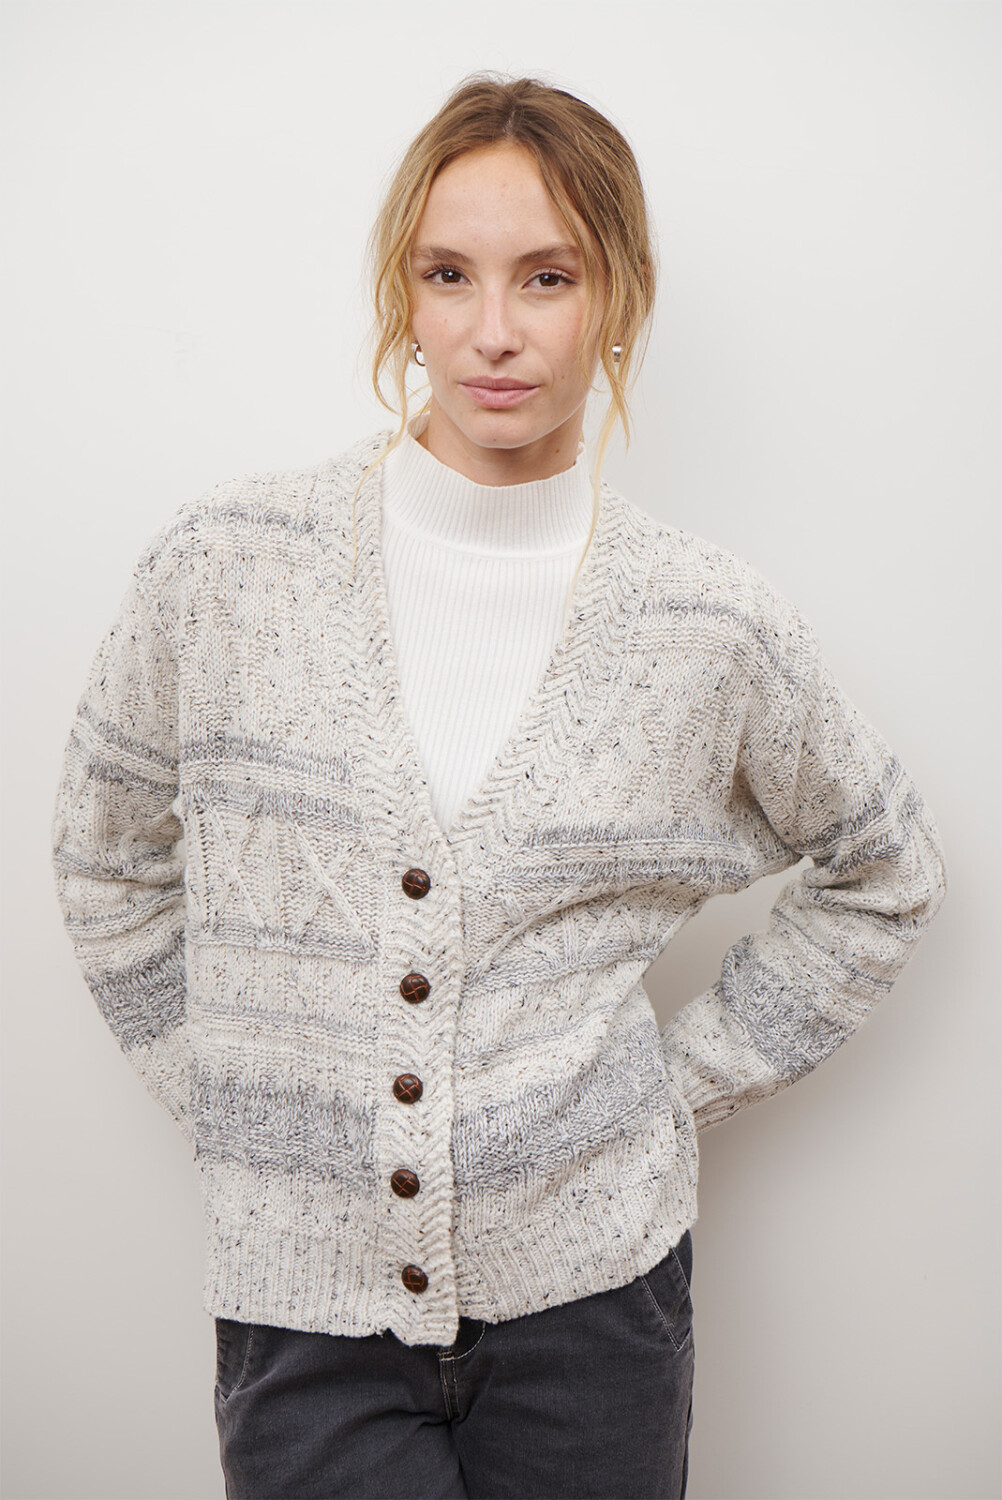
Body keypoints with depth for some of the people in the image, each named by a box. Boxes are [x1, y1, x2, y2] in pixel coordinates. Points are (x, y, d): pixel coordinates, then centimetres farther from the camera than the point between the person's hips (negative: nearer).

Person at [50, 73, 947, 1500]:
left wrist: (692, 1075, 4)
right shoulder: (224, 564, -7)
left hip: (589, 1287, 1)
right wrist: (228, 1089, 4)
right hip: (302, 1292, 0)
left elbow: (884, 870, 9)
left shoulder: (713, 628, -7)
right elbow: (108, 857, 8)